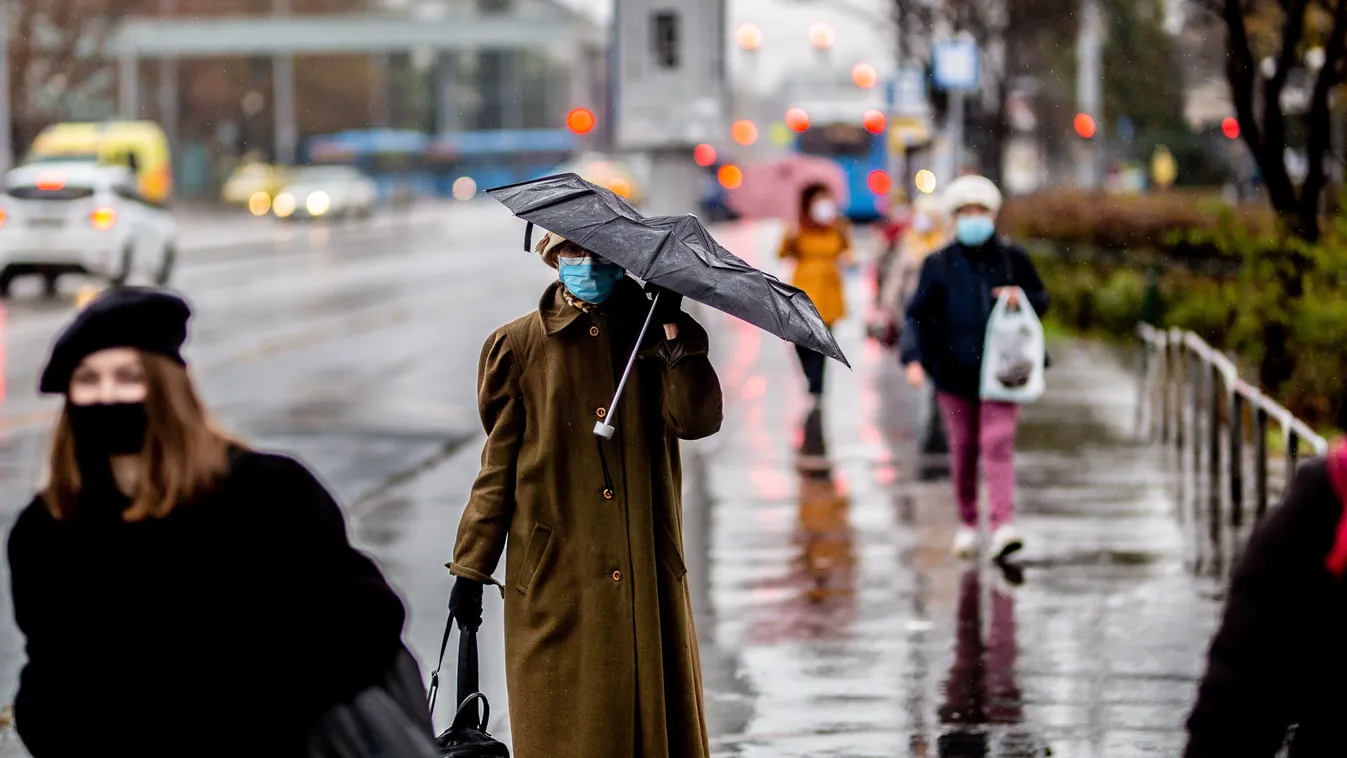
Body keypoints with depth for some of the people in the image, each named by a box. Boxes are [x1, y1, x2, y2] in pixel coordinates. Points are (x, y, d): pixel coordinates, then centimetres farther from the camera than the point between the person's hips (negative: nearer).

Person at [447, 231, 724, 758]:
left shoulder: (653, 335, 7)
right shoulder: (521, 345, 3)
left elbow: (697, 420, -9)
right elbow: (500, 462, 4)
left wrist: (674, 327, -14)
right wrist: (470, 569, 1)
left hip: (647, 572, 2)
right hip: (554, 575, -2)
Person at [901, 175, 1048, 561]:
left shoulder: (1012, 259, 5)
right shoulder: (939, 265, 1)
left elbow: (1042, 300, 15)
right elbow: (917, 315, 0)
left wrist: (1021, 297, -8)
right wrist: (914, 359, -13)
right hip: (954, 369, 1)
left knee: (998, 443, -13)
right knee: (963, 447, 8)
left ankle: (1003, 526, -20)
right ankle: (968, 524, 24)